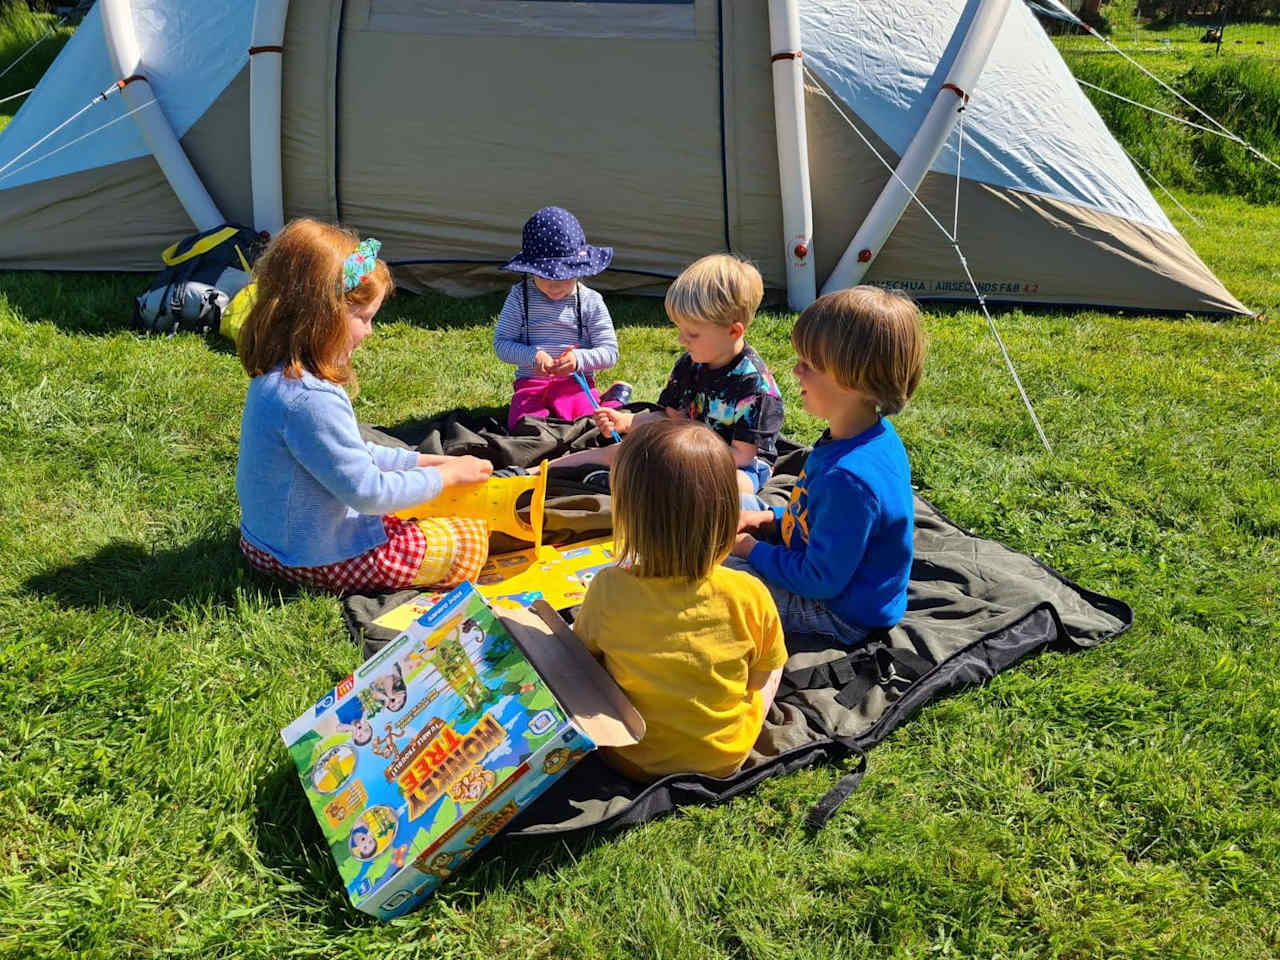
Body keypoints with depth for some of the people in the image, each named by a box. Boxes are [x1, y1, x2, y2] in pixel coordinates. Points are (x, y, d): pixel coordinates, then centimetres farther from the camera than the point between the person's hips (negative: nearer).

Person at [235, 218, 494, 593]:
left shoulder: (277, 377, 1)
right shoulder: (311, 400, -32)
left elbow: (350, 453, 12)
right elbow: (368, 492, -26)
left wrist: (423, 461, 10)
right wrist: (447, 473, -13)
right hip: (318, 558, -10)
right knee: (471, 542, 0)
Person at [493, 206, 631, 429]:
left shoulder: (591, 302, 1)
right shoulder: (520, 296, 3)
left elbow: (609, 352, -1)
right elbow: (501, 343, 1)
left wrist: (579, 358, -21)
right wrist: (532, 356, -18)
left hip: (576, 382, -1)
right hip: (530, 382, 1)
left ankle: (612, 399, 2)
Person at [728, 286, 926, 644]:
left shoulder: (849, 477, -38)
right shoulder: (875, 433, -6)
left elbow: (821, 580, -28)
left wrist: (752, 550, -16)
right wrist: (772, 519, 2)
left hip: (840, 612, -10)